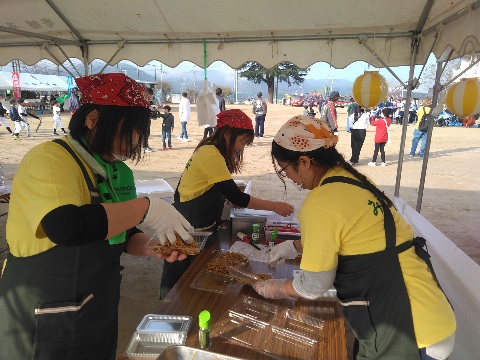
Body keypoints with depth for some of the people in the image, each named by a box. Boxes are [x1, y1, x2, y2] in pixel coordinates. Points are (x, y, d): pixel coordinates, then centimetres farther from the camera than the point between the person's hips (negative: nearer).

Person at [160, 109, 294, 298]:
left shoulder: (211, 150, 5)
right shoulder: (211, 155, -25)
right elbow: (237, 198, -25)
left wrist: (234, 194, -8)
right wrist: (275, 206, -18)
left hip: (200, 224, 9)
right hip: (189, 227, -9)